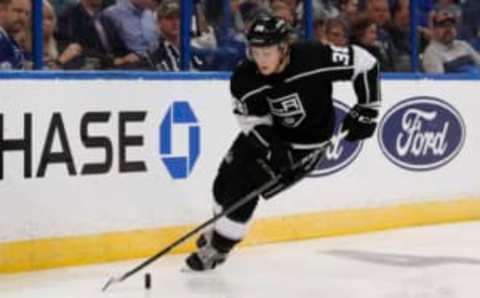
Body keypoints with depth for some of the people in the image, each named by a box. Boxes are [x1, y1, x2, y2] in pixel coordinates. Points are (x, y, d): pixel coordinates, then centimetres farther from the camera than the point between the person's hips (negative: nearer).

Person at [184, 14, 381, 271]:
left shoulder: (313, 57, -32)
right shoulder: (244, 79, -22)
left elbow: (364, 62, -22)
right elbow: (253, 121, -14)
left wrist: (366, 111, -20)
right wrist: (273, 150, -30)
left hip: (306, 142, -4)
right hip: (268, 132, 4)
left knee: (244, 189, -13)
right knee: (226, 180, 8)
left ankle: (219, 247, 7)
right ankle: (223, 228, 40)